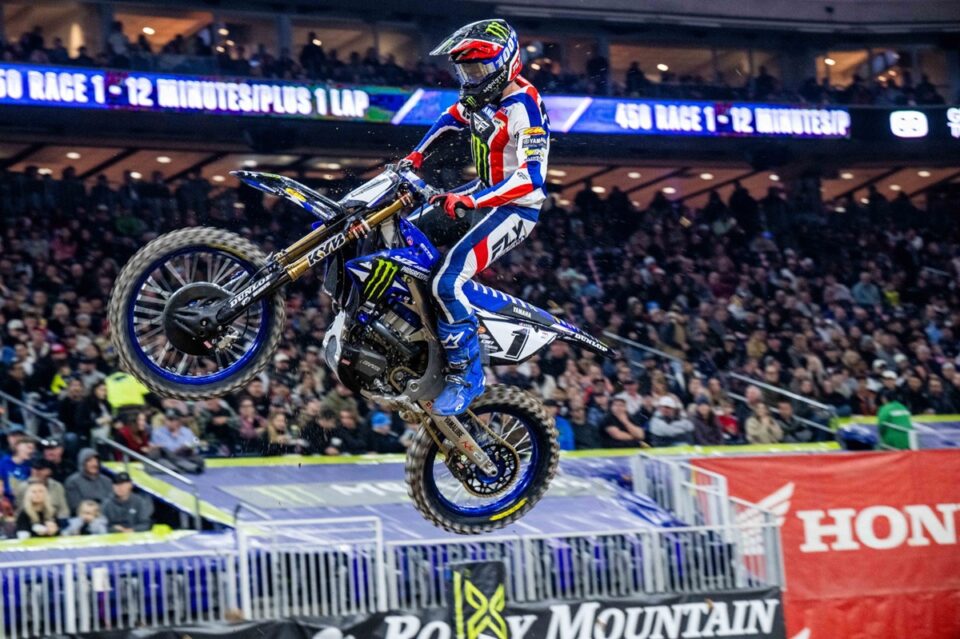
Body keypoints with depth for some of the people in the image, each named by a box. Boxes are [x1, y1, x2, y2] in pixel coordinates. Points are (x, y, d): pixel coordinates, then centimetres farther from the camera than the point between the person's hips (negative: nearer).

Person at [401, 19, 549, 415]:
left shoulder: (523, 107, -26)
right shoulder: (483, 94, 1)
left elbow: (532, 177, -34)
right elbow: (451, 118, 25)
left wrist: (468, 201, -39)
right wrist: (416, 155, 16)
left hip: (515, 207, -10)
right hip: (484, 191, 10)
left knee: (448, 281, -22)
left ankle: (465, 375, -12)